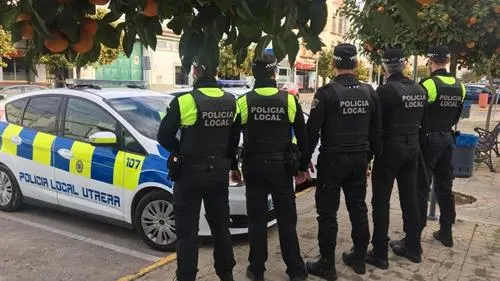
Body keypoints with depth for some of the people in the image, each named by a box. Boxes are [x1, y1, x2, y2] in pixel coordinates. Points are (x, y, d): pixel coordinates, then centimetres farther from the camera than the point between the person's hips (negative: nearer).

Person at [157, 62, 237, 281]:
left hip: (190, 172, -5)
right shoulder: (231, 102, 1)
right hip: (219, 172, 6)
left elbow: (164, 137, -11)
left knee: (187, 231, 5)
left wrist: (181, 151, 7)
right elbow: (234, 138, 8)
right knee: (220, 226, 18)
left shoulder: (185, 101, -17)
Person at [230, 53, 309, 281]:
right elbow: (302, 137, 1)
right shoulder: (290, 100, -4)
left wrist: (233, 166, 12)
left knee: (257, 220, 9)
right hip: (282, 166, 0)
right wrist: (303, 166, 12)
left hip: (254, 167, 0)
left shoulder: (244, 102, -5)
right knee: (287, 219, 9)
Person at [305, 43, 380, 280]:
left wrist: (305, 160, -3)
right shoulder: (369, 92, 4)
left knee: (327, 213, 2)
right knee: (358, 208, 15)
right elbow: (375, 130, 11)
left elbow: (312, 130, -12)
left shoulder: (327, 92, -13)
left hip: (332, 159, -6)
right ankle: (359, 258, 27)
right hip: (359, 159, 6)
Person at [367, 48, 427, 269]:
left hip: (390, 148, -7)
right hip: (412, 147, 7)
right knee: (409, 198, 16)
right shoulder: (419, 89, 5)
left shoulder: (386, 90, -17)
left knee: (381, 201, 1)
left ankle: (379, 253, 6)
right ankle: (413, 247, 29)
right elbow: (419, 119, 11)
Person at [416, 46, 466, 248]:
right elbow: (457, 115, 13)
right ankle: (446, 231, 22)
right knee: (444, 187, 14)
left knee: (421, 187, 0)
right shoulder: (459, 86, 6)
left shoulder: (428, 84, -16)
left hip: (428, 139, -6)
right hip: (448, 139, 7)